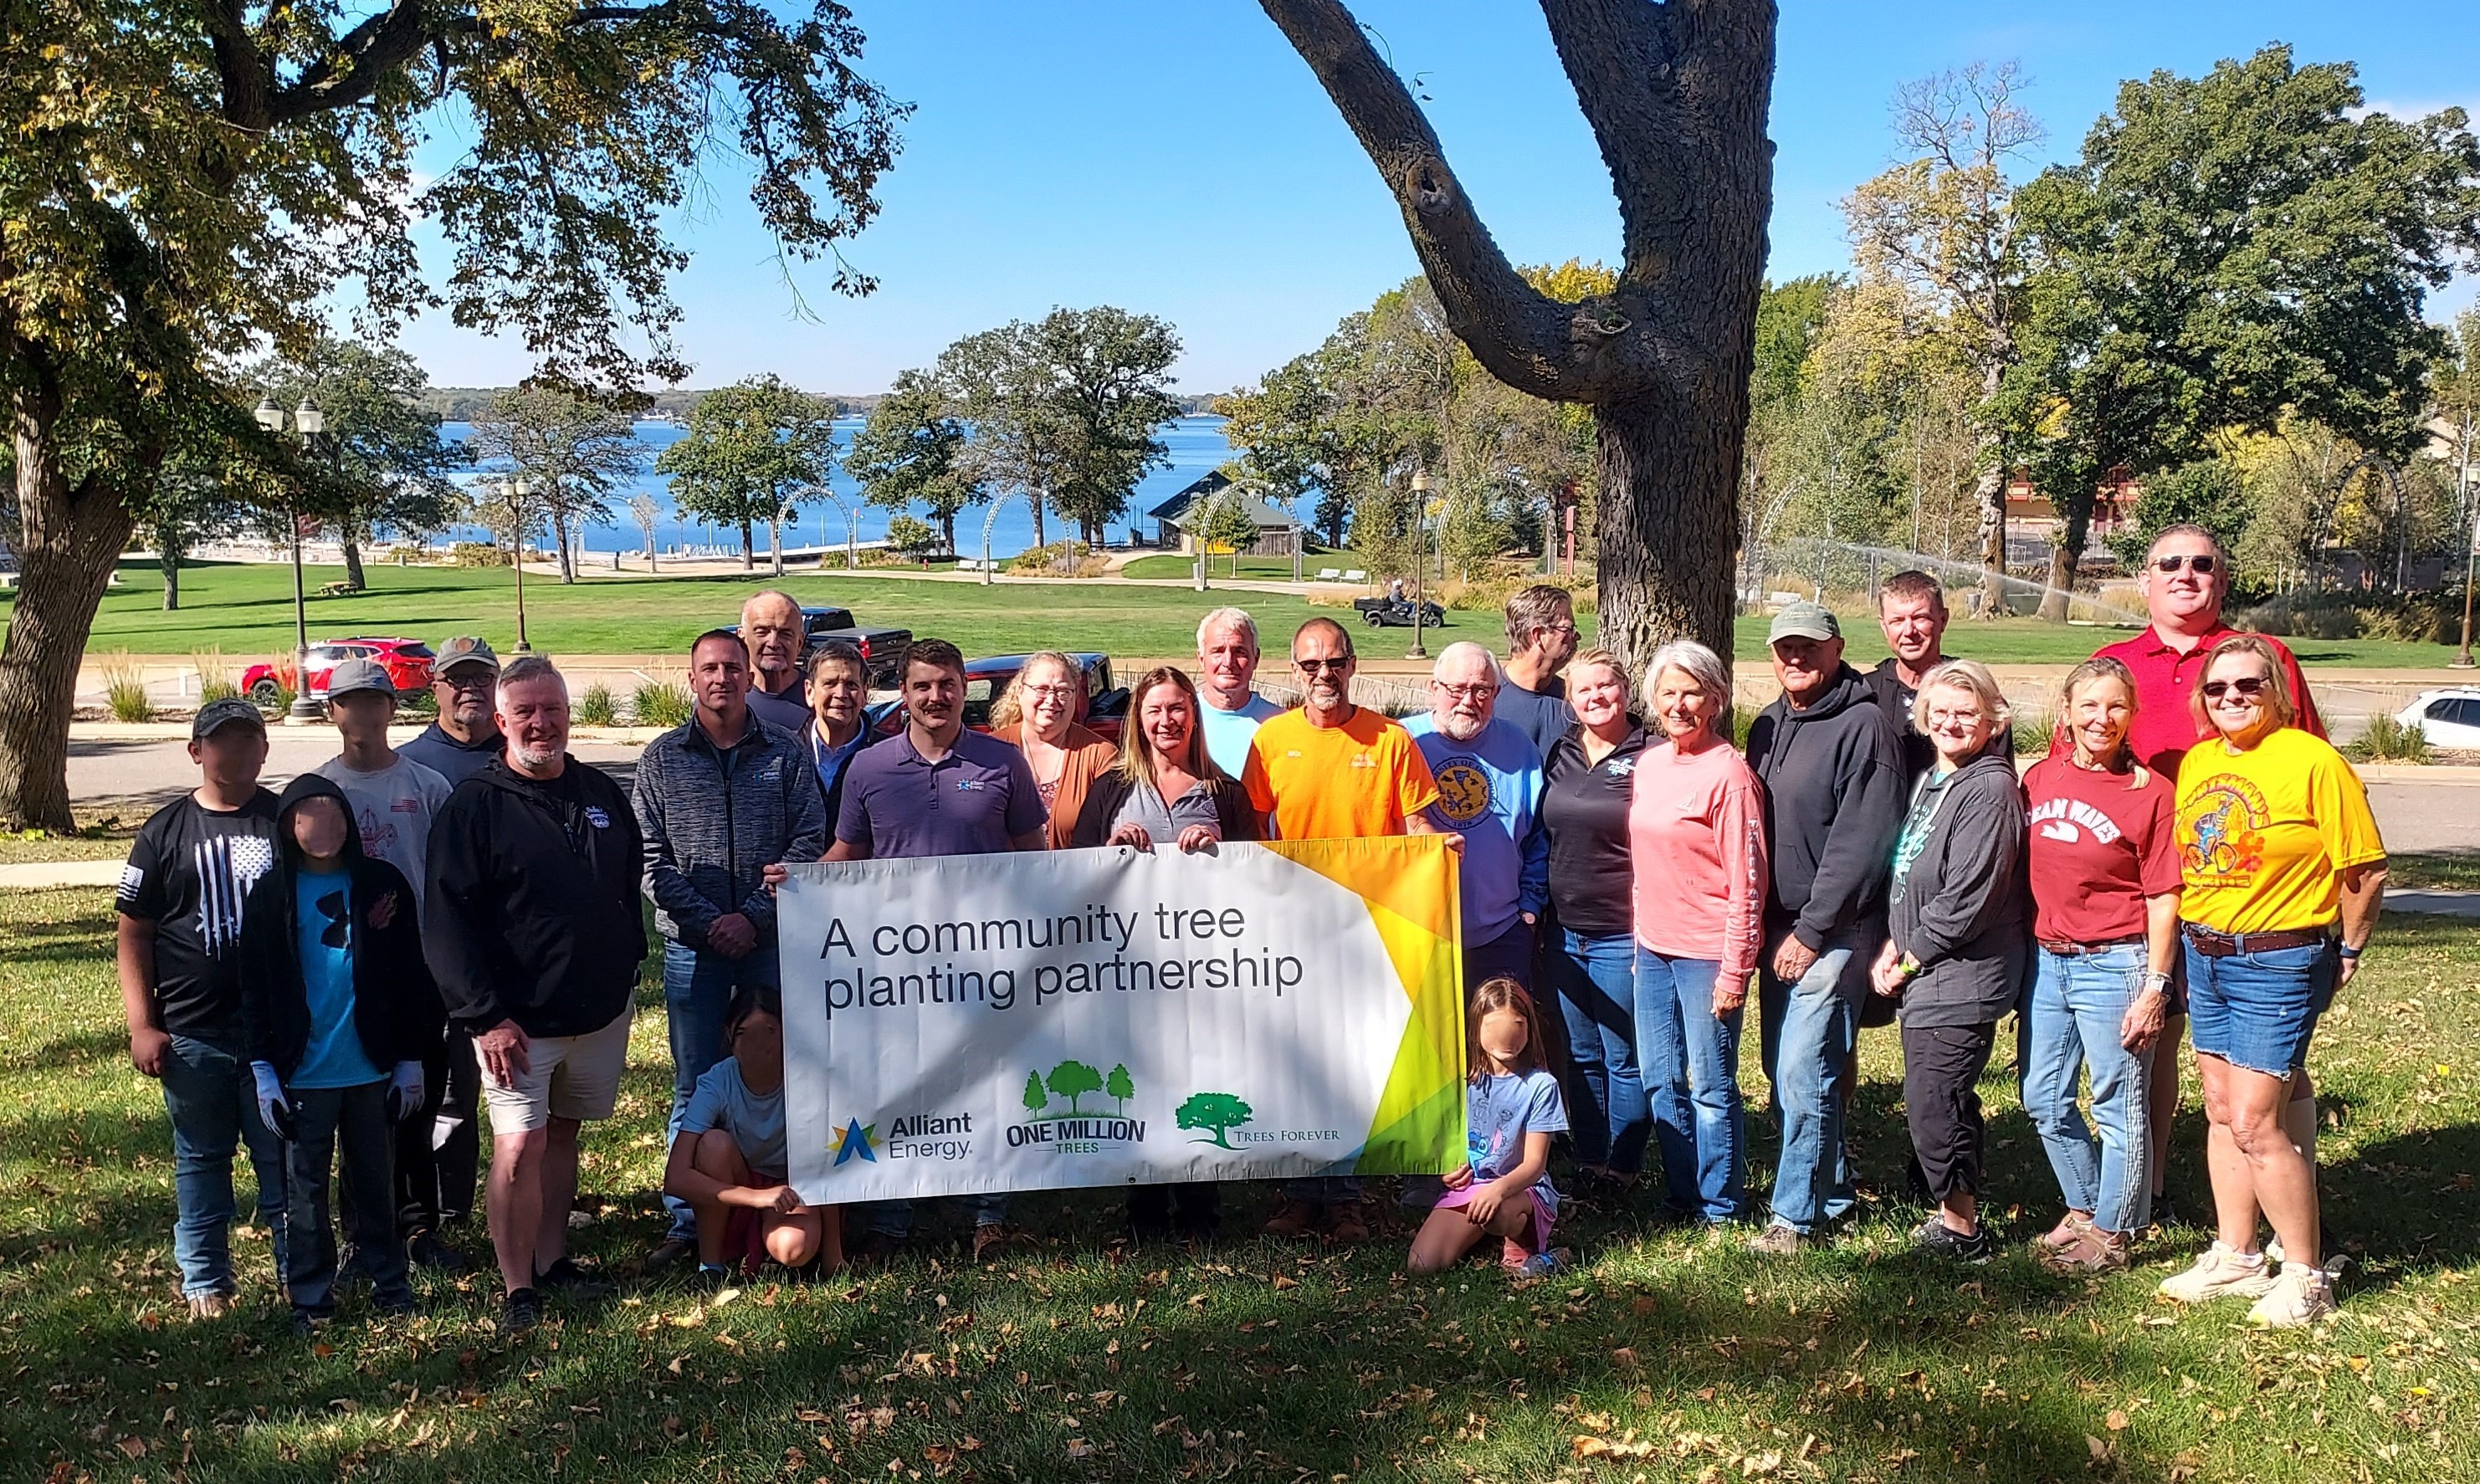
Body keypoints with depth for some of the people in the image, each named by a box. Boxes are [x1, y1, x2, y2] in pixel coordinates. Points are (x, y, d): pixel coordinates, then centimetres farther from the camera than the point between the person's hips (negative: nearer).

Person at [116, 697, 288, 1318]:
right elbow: (133, 932, 3)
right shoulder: (165, 832, 3)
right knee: (201, 1162, 12)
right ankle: (205, 1282, 24)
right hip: (194, 1033, 1)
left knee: (284, 1159, 6)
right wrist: (142, 1026, -4)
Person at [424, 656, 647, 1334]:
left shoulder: (602, 794, 8)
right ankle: (517, 1287, 1)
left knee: (564, 1133, 15)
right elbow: (446, 920, -12)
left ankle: (552, 1260, 27)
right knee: (520, 1146, -11)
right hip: (515, 1017, -5)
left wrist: (627, 966, 13)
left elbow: (631, 885, 19)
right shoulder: (476, 805, -8)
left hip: (602, 1010, 5)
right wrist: (484, 1015, -17)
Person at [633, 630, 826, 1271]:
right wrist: (708, 922, -11)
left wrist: (753, 916, -11)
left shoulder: (786, 753, 4)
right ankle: (686, 1221, 11)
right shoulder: (662, 759, 5)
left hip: (774, 940, 0)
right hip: (693, 946, 0)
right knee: (696, 1088, 5)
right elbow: (650, 857, 1)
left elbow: (809, 842, -1)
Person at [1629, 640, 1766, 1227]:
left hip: (1707, 953, -7)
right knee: (1661, 1082, 13)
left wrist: (1735, 969, -14)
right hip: (1653, 949, 7)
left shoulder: (1728, 774, -13)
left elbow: (1747, 881, -14)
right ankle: (1682, 1195, 27)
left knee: (1711, 1084, 3)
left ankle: (1721, 1206, 17)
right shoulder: (1649, 764, 8)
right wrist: (1639, 933, 15)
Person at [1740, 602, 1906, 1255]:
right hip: (1777, 929, 8)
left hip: (1833, 932, -8)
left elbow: (1858, 844, -16)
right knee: (1784, 1073, 12)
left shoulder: (1864, 726, -11)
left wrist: (1811, 932, -16)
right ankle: (1831, 1193, 26)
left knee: (1804, 1076, -7)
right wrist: (1763, 926, 9)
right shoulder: (1768, 725, 13)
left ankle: (1797, 1214, 3)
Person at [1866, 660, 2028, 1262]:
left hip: (1961, 977, -9)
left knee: (1932, 1102, -6)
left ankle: (1960, 1230, 8)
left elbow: (1968, 898, -19)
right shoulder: (1931, 780, 13)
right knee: (1946, 1100, 16)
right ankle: (1957, 1217, 27)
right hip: (1925, 974, 9)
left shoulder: (1990, 789, -15)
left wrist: (1908, 959, -11)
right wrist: (1893, 947, 4)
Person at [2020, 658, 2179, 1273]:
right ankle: (2084, 1207, 33)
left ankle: (2113, 1230, 20)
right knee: (2043, 1100, 14)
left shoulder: (2150, 790, -8)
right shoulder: (2040, 778, 5)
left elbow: (2162, 898, -8)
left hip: (2114, 963, -5)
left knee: (2119, 1104, 6)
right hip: (2046, 960, 6)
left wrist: (2154, 987, -12)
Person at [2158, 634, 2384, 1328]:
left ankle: (2305, 1276, 7)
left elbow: (2366, 872, -9)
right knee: (2221, 1113, 13)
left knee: (2255, 1121, -7)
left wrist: (2348, 952, 0)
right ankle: (2234, 1257, 25)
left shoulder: (2314, 762, -13)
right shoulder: (2195, 763, 7)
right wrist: (2190, 947, 12)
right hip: (2204, 958, 7)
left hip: (2280, 964, -7)